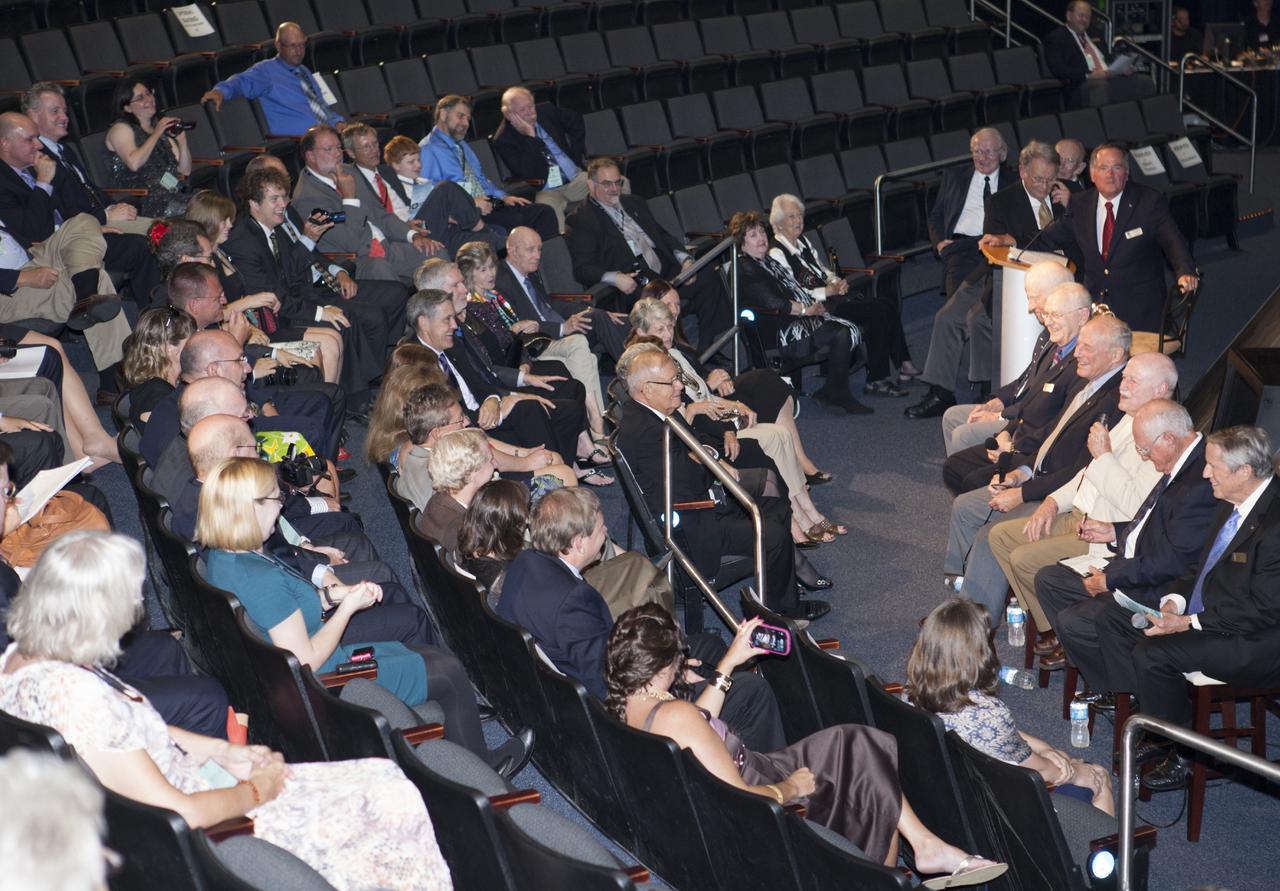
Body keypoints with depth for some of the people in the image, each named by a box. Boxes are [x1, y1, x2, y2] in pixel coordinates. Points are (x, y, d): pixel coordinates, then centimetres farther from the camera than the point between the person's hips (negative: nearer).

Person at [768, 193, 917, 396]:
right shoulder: (776, 253, -11)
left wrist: (837, 281, 2)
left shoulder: (803, 241, 17)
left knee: (889, 307, -8)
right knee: (877, 314, -23)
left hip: (830, 295, 9)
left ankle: (903, 365, -3)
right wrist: (828, 291, -17)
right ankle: (876, 381, -19)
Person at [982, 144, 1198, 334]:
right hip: (1093, 305, 3)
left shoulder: (1150, 202, -4)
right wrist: (1010, 240, 1)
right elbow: (1051, 238, 16)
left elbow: (1172, 241, -13)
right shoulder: (1081, 204, 8)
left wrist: (1185, 272, -33)